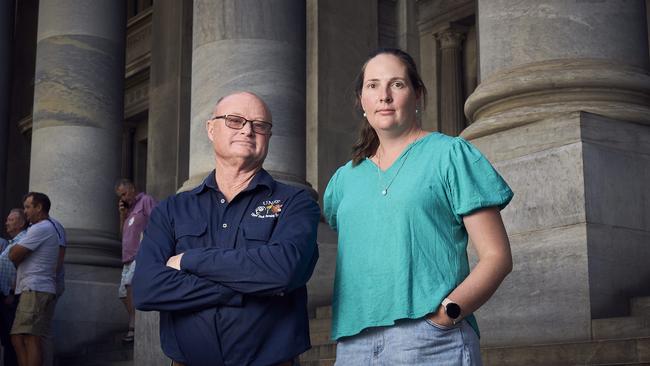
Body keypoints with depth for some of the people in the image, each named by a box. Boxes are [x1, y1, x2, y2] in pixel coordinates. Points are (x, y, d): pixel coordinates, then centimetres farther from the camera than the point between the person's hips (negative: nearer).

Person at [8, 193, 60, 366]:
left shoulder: (41, 228, -8)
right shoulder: (48, 228, 27)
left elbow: (14, 256, -10)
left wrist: (13, 250, 10)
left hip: (36, 290, -10)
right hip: (32, 289, 10)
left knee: (32, 339, -14)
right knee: (17, 338, 6)